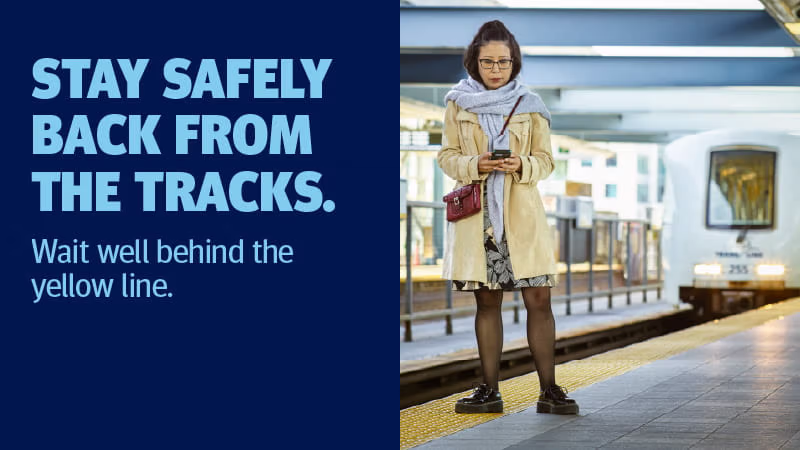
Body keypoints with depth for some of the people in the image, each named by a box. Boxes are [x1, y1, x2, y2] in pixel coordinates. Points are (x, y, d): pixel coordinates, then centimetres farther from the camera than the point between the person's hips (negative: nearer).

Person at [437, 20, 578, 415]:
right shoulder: (458, 104, 6)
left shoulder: (530, 105, 6)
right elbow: (446, 156, 6)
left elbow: (545, 160, 6)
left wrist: (521, 165, -15)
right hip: (476, 215, 0)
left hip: (521, 215, 0)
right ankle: (489, 390, 11)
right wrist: (476, 165, -14)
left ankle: (549, 390, 1)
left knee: (538, 299, -5)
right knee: (487, 301, 4)